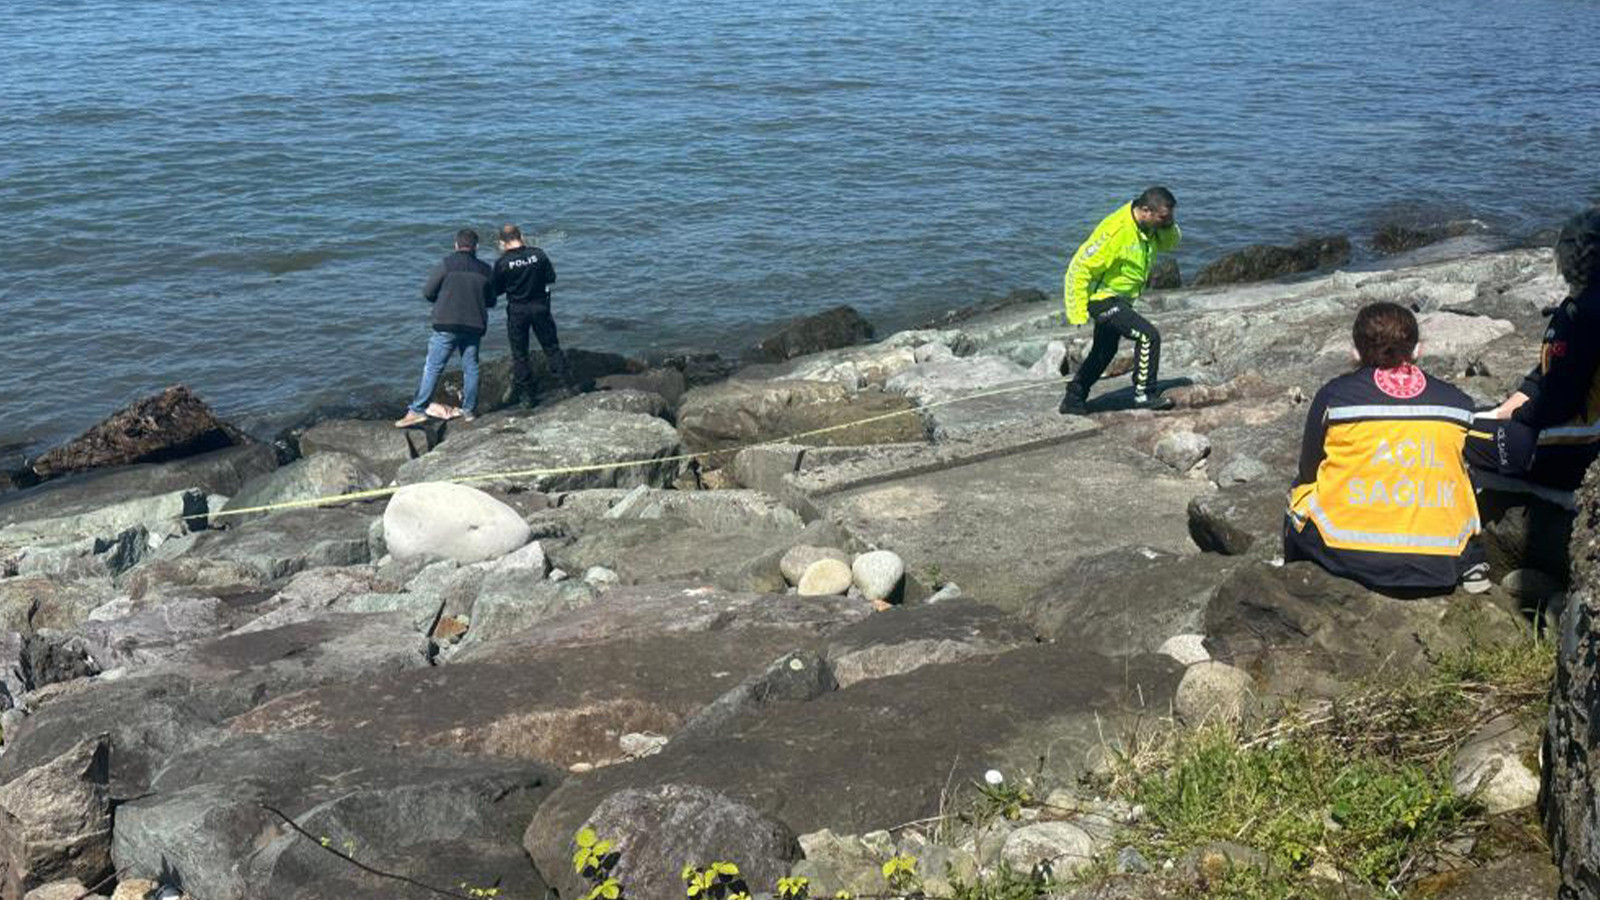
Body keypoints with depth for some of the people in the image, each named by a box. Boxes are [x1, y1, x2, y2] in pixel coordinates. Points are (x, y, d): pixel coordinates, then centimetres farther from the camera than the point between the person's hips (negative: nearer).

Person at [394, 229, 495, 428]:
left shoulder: (446, 265, -6)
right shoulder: (485, 270, 5)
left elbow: (427, 293, -3)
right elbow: (491, 301, 12)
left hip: (447, 324, -3)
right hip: (474, 326, 3)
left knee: (432, 368, -2)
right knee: (470, 368, 12)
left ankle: (417, 410, -6)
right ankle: (469, 411, 16)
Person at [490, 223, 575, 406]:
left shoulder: (502, 263, -14)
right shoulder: (538, 254, -9)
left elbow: (496, 291, -5)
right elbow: (551, 278, 1)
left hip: (517, 311, -2)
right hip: (540, 307, 2)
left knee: (519, 354, 11)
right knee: (552, 347, 15)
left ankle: (526, 394, 15)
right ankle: (569, 383, 17)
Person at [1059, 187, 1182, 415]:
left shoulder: (1149, 227, -3)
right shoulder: (1115, 232, -28)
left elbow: (1171, 242, 14)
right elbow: (1080, 268, -26)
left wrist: (1168, 225, -12)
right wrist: (1078, 314, -27)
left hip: (1120, 299, 10)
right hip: (1102, 298, -10)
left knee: (1104, 352, 21)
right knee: (1148, 336, -17)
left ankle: (1073, 400, 32)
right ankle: (1144, 394, -6)